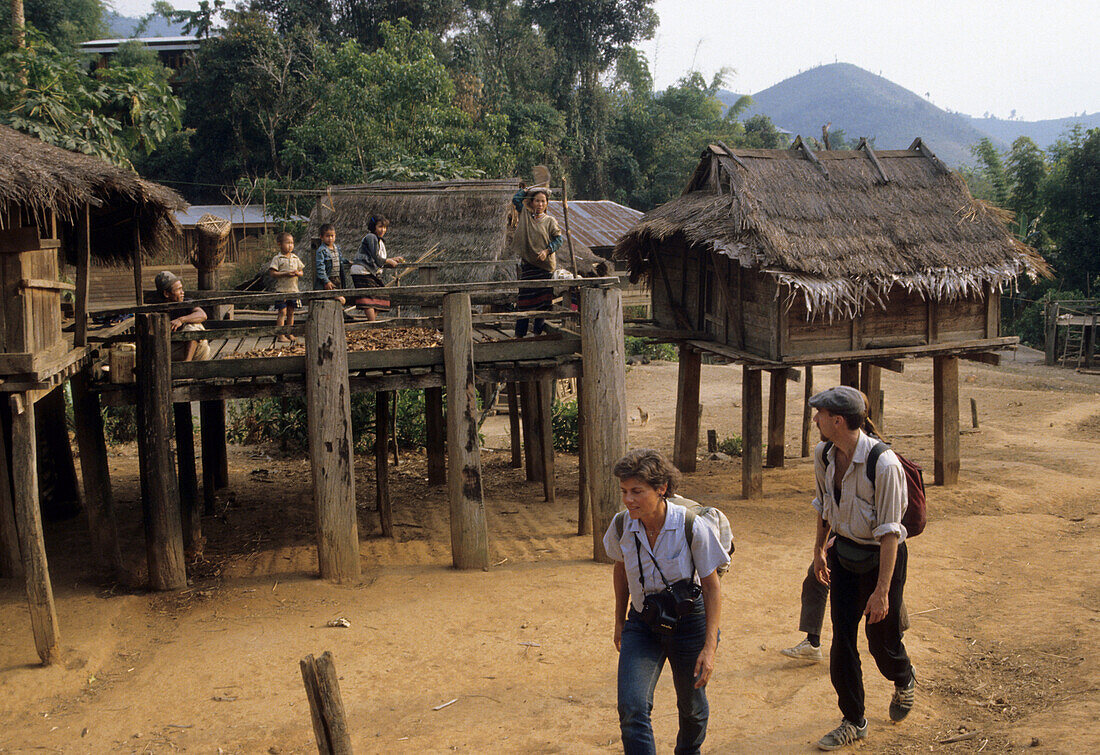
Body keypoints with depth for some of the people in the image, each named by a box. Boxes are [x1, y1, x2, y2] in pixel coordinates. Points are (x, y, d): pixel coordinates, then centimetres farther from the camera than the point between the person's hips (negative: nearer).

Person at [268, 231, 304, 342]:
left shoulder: (295, 258, 12)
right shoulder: (277, 258, -4)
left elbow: (302, 272, 15)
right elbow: (272, 273, -11)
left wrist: (297, 273, -8)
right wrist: (285, 273, -20)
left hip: (293, 289, 5)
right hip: (282, 289, -5)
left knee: (291, 312, 10)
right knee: (282, 312, -6)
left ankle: (289, 334, 19)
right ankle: (281, 335, -5)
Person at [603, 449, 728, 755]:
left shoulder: (693, 528, -23)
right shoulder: (622, 527, -13)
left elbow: (712, 587, -14)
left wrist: (709, 648, -17)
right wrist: (620, 620, 18)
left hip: (688, 623, -2)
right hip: (642, 626, 2)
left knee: (692, 707, 18)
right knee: (632, 708, -16)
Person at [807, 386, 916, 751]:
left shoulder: (884, 464, -27)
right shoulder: (823, 454, -6)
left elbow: (890, 532, -25)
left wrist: (881, 590, -24)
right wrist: (819, 548, 21)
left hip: (881, 557, -5)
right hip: (844, 553, 5)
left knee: (882, 638, 8)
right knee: (842, 639, 4)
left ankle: (904, 682, 44)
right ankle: (853, 722, 19)